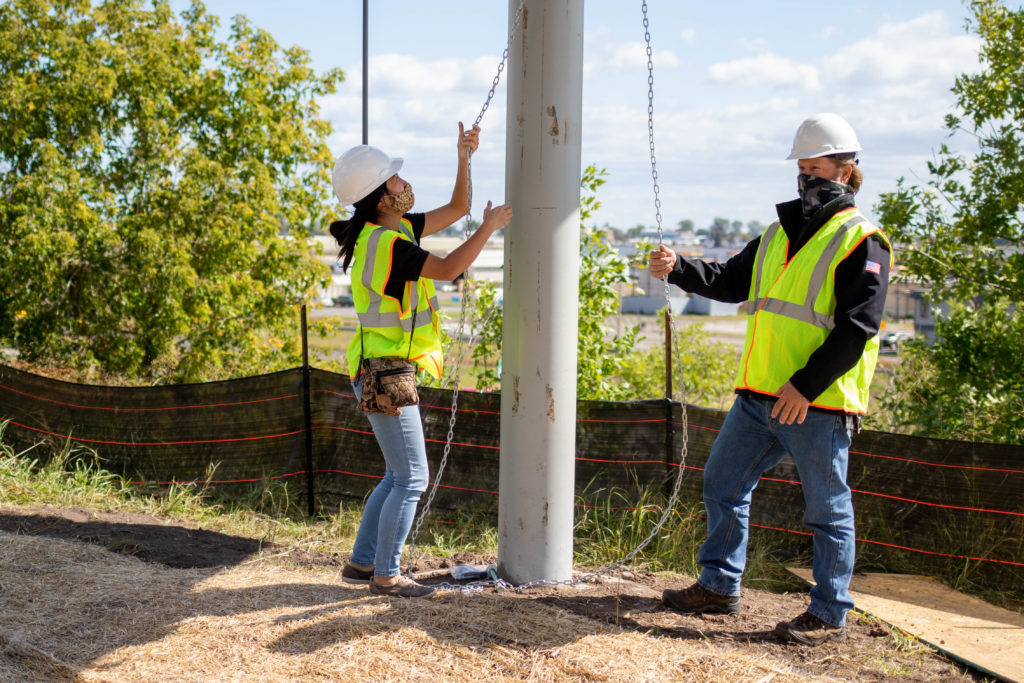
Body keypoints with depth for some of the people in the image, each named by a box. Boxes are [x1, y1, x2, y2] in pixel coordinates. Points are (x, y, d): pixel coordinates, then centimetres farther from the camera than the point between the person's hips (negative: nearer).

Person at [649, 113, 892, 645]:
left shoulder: (861, 241, -6)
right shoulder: (780, 233, 17)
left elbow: (857, 326, -14)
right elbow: (730, 282, 18)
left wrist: (806, 385, -20)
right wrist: (678, 269, 0)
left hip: (818, 402, -7)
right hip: (758, 396, 8)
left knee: (827, 508, 4)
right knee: (723, 484, 12)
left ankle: (829, 614, 16)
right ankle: (719, 586, 26)